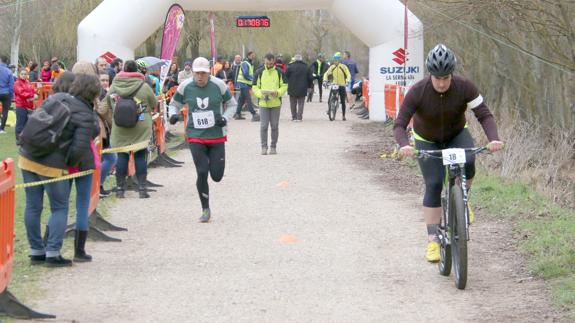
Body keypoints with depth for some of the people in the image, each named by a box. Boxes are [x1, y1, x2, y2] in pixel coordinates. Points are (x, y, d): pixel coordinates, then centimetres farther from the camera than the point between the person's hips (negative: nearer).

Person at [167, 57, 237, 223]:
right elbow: (175, 104, 10)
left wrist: (225, 118, -13)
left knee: (217, 176, 0)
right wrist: (173, 114, -12)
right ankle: (206, 210, 7)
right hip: (195, 136, 0)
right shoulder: (185, 86, -5)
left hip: (217, 136, 0)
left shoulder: (219, 85, -7)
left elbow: (231, 104, 6)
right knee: (202, 173, -8)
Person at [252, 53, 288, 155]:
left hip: (276, 103, 1)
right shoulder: (259, 72, 2)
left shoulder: (279, 72, 3)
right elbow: (255, 87, 3)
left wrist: (277, 93, -15)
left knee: (274, 125, 5)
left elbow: (284, 86, 5)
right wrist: (261, 94, -17)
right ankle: (264, 147, 2)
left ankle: (273, 146, 14)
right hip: (263, 103, -1)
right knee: (264, 125, -5)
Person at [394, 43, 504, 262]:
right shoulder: (417, 92, -29)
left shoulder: (464, 87, -26)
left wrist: (493, 139, -45)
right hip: (427, 141, -1)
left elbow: (484, 115, -27)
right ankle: (432, 240, -3)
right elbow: (399, 125, -30)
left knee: (467, 163, -30)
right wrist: (404, 145, -51)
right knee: (433, 185, -11)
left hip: (457, 135, 1)